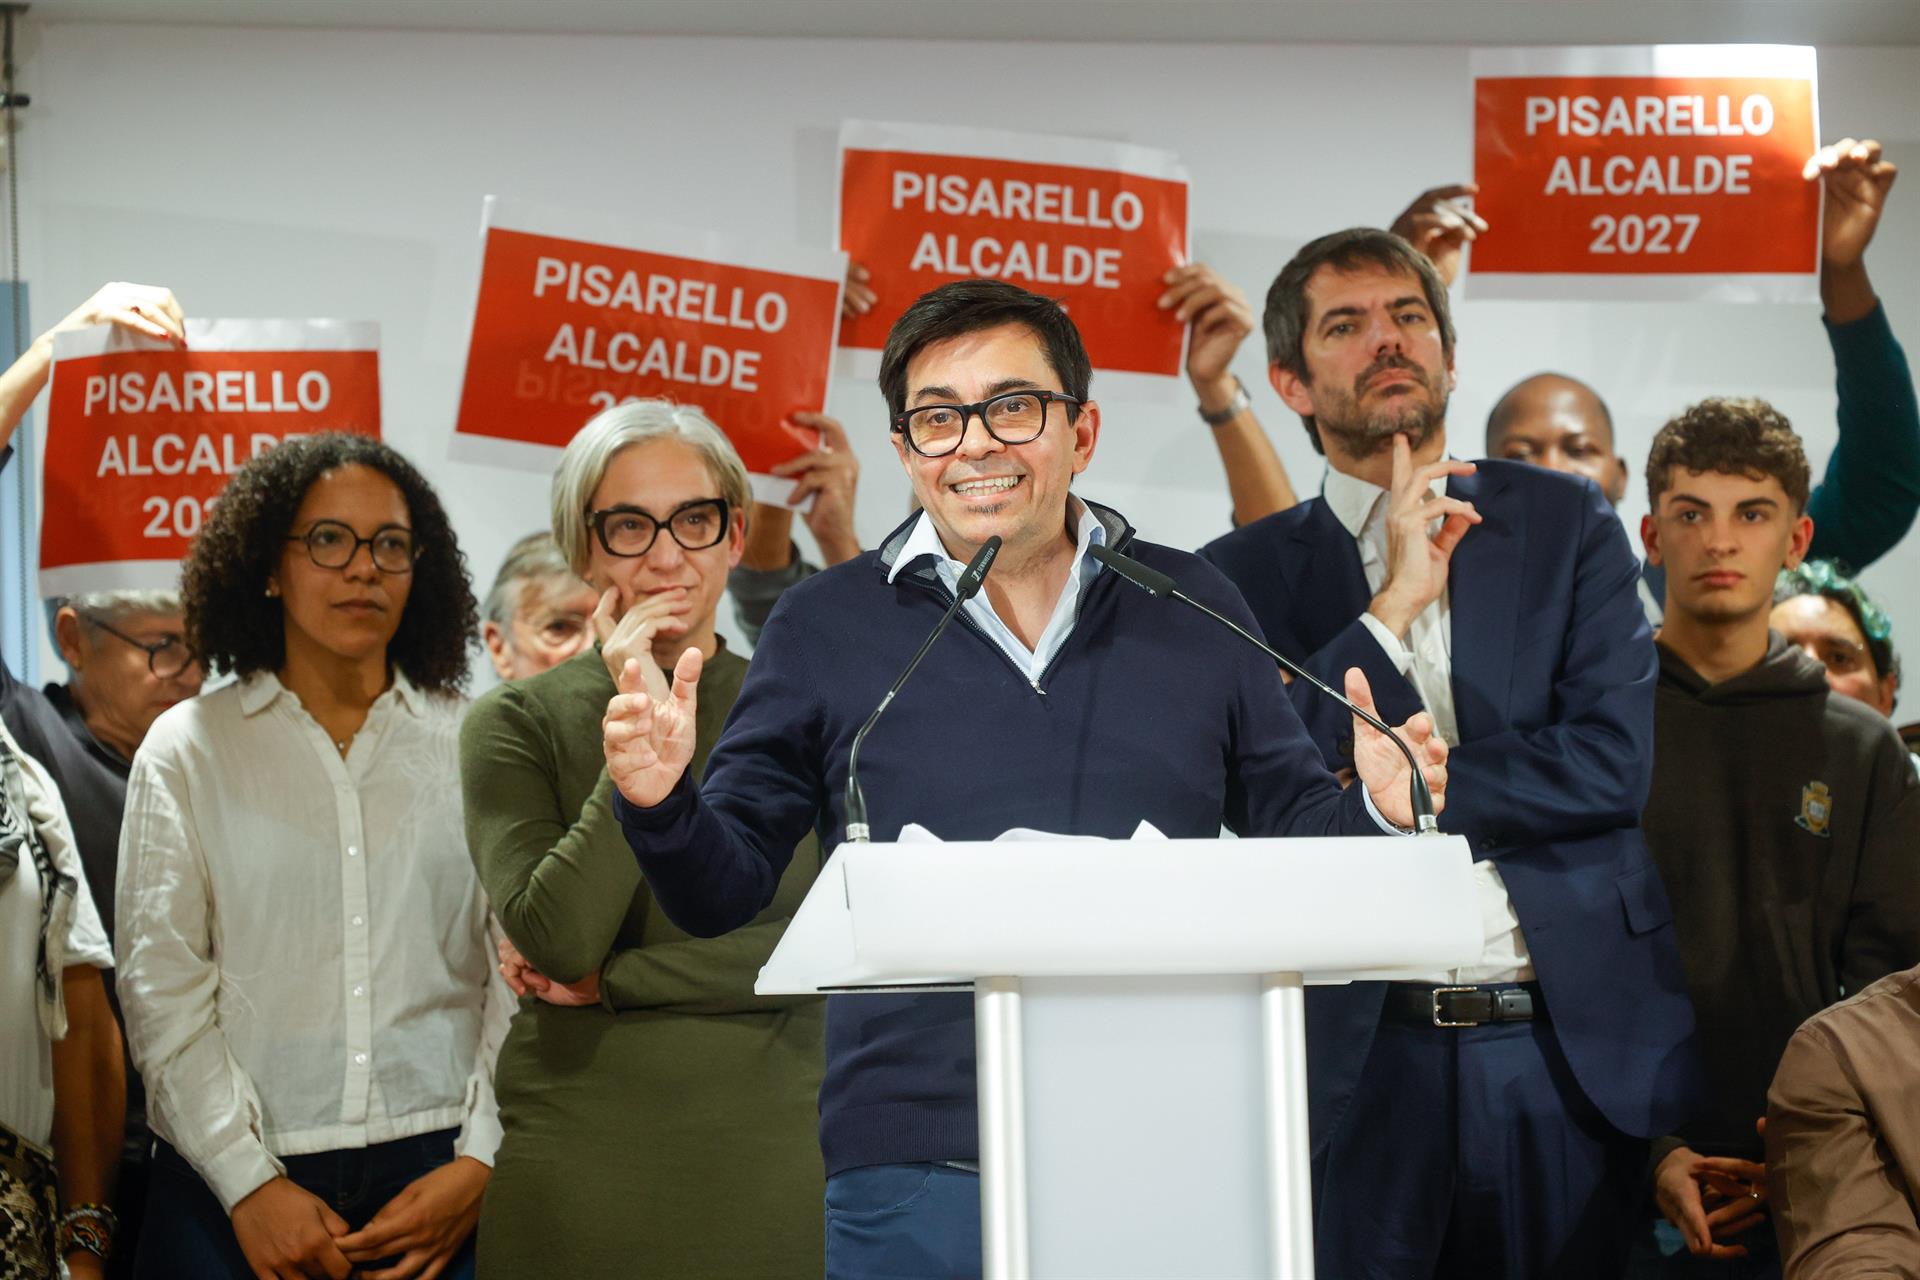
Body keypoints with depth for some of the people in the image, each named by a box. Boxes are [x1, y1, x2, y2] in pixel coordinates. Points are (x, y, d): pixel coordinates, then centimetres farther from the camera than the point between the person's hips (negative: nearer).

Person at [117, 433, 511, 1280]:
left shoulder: (473, 745, 6)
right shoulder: (186, 750, 5)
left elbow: (518, 973, 4)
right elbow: (161, 986, 0)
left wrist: (481, 1161, -7)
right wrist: (250, 1184, -9)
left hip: (440, 1177, 1)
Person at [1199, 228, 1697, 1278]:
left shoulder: (1565, 524, 7)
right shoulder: (1243, 576, 5)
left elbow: (1614, 760, -4)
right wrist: (1391, 608, -12)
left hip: (1571, 1050, 1)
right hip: (1356, 1061, -1)